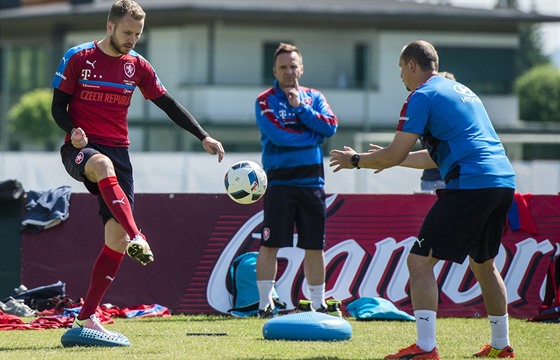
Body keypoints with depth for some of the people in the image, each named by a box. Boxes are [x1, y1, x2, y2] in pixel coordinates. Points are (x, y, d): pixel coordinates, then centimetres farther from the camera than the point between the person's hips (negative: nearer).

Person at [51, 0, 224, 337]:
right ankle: (137, 237, -59)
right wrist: (72, 131, -19)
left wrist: (203, 137, 7)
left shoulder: (138, 66, 10)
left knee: (116, 237, -7)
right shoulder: (78, 58, 0)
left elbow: (168, 104, 15)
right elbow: (58, 106, 2)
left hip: (118, 151, 4)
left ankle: (87, 315, 2)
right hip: (80, 148, -4)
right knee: (103, 165, -42)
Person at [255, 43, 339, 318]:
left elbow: (331, 127, -3)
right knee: (270, 244, -6)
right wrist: (313, 136, -6)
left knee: (315, 246, 6)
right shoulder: (265, 101, 0)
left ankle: (318, 303, 13)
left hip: (312, 182, 4)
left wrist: (301, 108, -9)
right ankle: (265, 303, -2)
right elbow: (276, 135, -15)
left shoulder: (314, 97, 13)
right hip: (279, 182, -4)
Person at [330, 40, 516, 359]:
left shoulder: (423, 96, -2)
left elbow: (394, 155, -5)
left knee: (420, 261, -6)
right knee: (484, 264, 24)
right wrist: (388, 159, 39)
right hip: (504, 181, 9)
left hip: (469, 186, -9)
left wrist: (356, 161, 12)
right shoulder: (461, 91, 25)